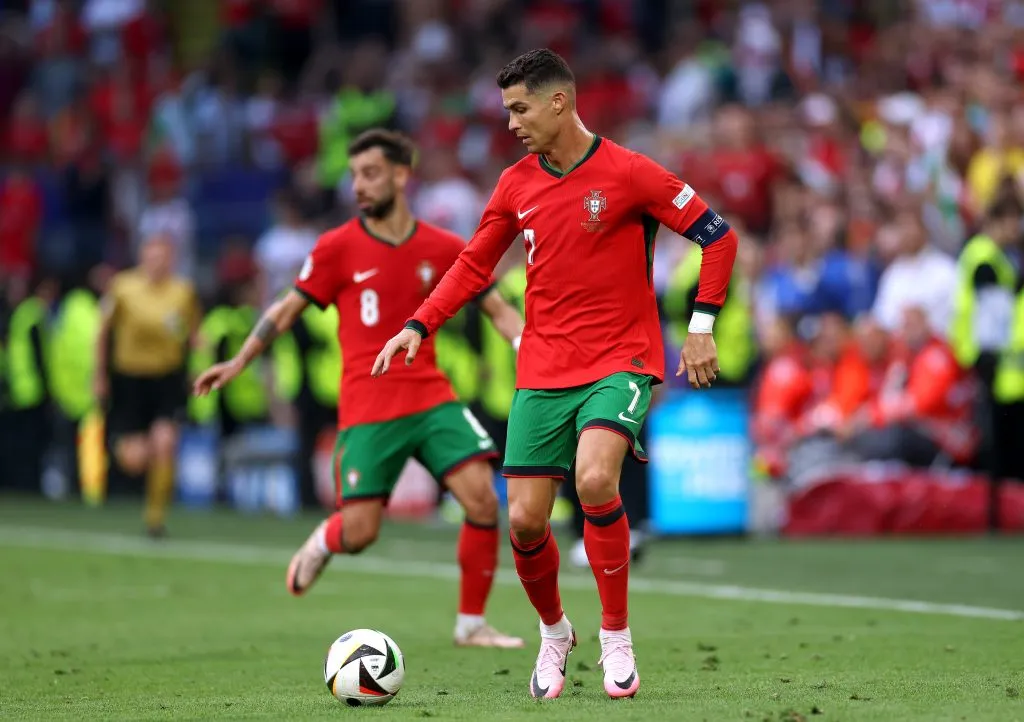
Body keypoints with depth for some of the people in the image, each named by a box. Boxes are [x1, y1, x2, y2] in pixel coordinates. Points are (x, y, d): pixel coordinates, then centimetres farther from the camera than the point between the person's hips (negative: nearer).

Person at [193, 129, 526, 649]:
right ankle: (322, 543, 32)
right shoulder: (338, 248, -1)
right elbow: (288, 309, 8)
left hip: (431, 398, 2)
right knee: (359, 532, -7)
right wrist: (238, 363, 5)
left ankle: (471, 624, 1)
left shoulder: (444, 249, 4)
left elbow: (498, 310, 7)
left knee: (482, 499, -14)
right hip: (367, 407, -2)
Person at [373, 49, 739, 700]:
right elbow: (474, 266, 15)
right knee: (525, 521, -2)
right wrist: (419, 326, 3)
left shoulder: (628, 174, -8)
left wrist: (702, 326, -10)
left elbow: (718, 236, -4)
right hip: (542, 371, 5)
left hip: (620, 363, -4)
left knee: (595, 479, -29)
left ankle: (616, 636, -12)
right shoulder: (517, 184, 6)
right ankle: (554, 632, 27)